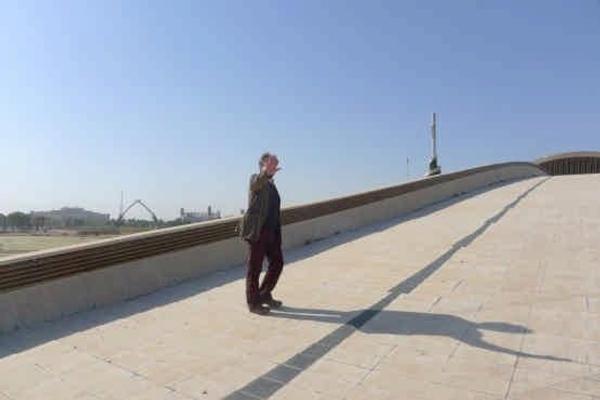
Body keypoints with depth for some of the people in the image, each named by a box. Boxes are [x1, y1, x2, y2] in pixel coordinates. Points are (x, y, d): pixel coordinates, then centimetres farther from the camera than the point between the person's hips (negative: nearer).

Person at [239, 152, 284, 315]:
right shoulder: (256, 178, -6)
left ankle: (264, 294, 28)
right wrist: (266, 173, -54)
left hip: (271, 231, 8)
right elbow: (255, 185, -33)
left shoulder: (271, 183, 18)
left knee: (277, 262, 11)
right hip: (257, 231, -8)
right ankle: (253, 303, 14)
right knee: (255, 267, 1)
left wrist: (277, 231, 19)